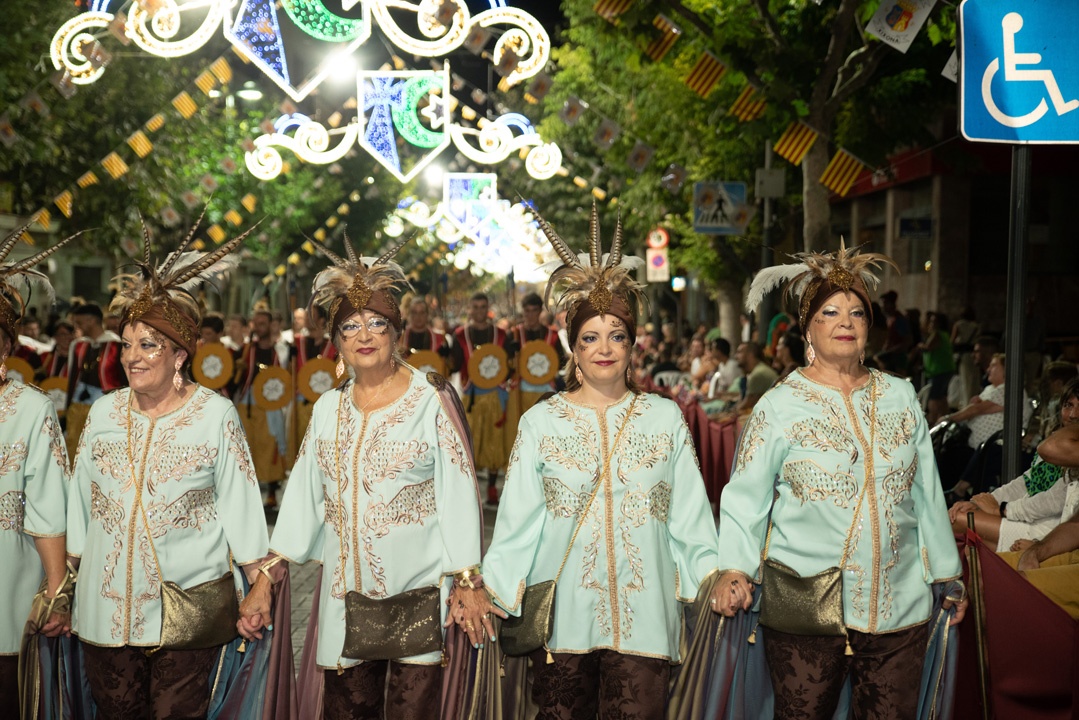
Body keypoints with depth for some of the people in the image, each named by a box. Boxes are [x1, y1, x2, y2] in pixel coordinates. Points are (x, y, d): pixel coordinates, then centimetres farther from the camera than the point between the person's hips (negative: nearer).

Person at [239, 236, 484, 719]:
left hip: (419, 594, -4)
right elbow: (303, 495, 11)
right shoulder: (329, 408, 10)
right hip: (345, 594, 4)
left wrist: (467, 584, -10)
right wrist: (265, 580, 7)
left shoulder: (432, 399, -4)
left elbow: (459, 494, -5)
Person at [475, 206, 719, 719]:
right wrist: (489, 588, -5)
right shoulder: (540, 422, 4)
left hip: (642, 613, 0)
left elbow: (690, 516, 7)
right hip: (562, 613, 0)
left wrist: (715, 576, -2)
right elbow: (519, 520, 2)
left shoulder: (666, 419, 6)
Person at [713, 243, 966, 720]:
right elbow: (745, 498, -3)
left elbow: (926, 494, 13)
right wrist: (734, 567, -16)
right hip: (803, 607, -3)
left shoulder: (900, 398, 9)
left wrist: (947, 574, 16)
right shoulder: (780, 406, -2)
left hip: (899, 604, 3)